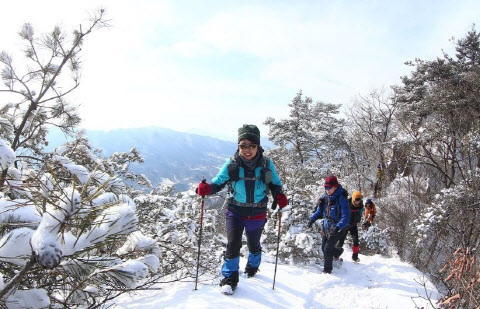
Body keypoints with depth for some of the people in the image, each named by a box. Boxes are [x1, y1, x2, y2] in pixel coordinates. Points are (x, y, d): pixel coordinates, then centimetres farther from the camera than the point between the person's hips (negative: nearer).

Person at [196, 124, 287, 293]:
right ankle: (230, 277, 9)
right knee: (233, 244, -12)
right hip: (235, 211, -1)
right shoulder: (231, 164, -13)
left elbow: (275, 184, 3)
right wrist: (207, 188, -27)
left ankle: (253, 266, 53)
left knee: (254, 244, 21)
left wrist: (279, 196, -17)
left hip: (257, 213, 2)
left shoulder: (266, 164, -11)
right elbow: (219, 182, -6)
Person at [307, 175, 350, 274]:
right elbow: (319, 211, 12)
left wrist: (338, 227, -38)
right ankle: (338, 251, 48)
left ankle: (327, 269, 15)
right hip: (326, 227, 7)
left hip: (336, 229, -7)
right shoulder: (325, 197, -1)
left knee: (327, 249, -7)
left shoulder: (341, 198, -20)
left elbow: (346, 217, -24)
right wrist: (312, 219, -4)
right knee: (324, 248, 18)